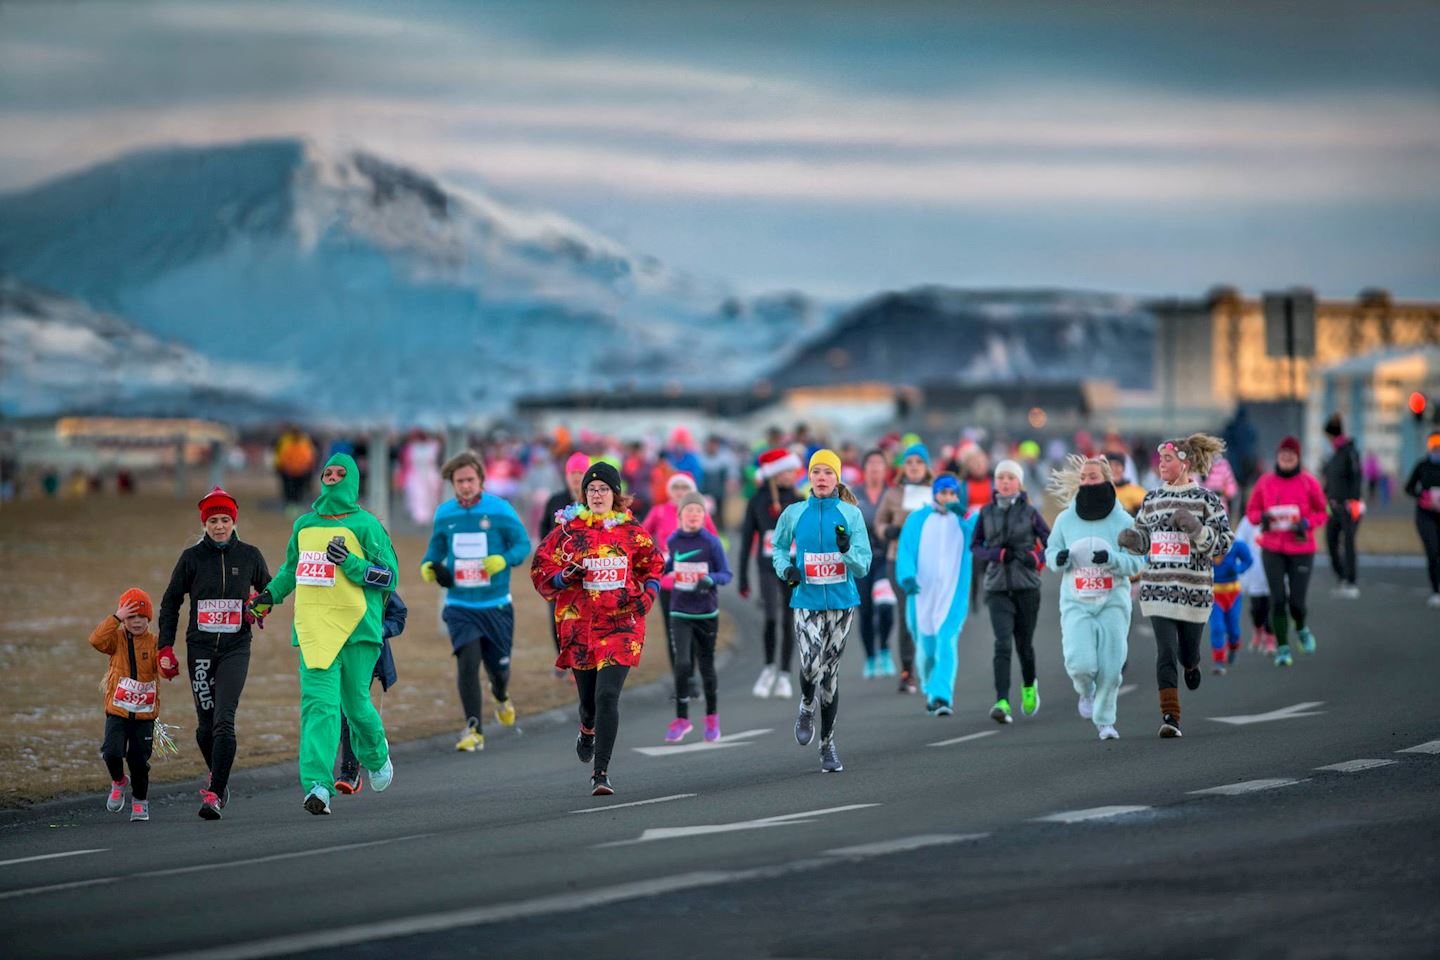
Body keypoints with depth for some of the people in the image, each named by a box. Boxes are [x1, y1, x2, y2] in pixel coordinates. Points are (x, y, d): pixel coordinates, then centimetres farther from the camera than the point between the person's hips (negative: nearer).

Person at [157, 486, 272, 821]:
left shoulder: (250, 555, 3)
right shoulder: (192, 557, 2)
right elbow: (171, 602, 9)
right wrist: (166, 647, 3)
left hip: (236, 648, -1)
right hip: (200, 647, 1)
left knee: (224, 720, -15)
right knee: (206, 724, 4)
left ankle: (215, 794, -17)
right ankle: (216, 773, 33)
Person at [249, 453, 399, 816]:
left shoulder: (365, 525, 0)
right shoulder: (304, 525, 15)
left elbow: (389, 576, -4)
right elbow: (292, 567, 32)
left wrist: (349, 562, -15)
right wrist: (269, 596, 19)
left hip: (357, 626, -3)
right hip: (314, 628, 3)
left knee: (355, 702, 5)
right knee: (318, 701, -11)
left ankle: (376, 754, 38)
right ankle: (318, 785, -21)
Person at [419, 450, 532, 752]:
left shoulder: (500, 510, -8)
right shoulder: (444, 514, 1)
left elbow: (523, 543, -4)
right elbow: (436, 547, 15)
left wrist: (503, 560, -23)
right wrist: (428, 565, -6)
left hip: (496, 605, -1)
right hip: (460, 605, 1)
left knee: (498, 666, 9)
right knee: (467, 662, -17)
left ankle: (501, 698, 48)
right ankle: (473, 731, -12)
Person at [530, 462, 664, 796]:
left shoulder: (631, 531, 4)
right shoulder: (568, 530, 1)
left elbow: (652, 563, 18)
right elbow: (540, 567, 4)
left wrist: (648, 594, 2)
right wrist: (565, 577, -14)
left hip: (621, 623, -1)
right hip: (580, 624, 1)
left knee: (607, 695, -15)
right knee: (588, 697, 11)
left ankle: (601, 772, -11)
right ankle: (588, 730, 51)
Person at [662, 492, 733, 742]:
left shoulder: (711, 542, -7)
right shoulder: (673, 541, 1)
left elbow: (726, 575, -6)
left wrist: (710, 579, -24)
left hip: (707, 613, -1)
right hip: (680, 613, 1)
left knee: (706, 666, 8)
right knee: (682, 665, -13)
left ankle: (712, 717, 27)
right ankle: (681, 719, -4)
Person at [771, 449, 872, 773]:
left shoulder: (851, 514, 0)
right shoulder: (794, 513, 3)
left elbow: (863, 566, -1)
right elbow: (779, 547, 20)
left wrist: (847, 550, -21)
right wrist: (786, 568, -1)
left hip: (842, 601, 1)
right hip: (807, 600, -1)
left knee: (830, 670, 5)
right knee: (811, 664, -20)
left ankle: (828, 743, 18)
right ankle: (806, 709, 14)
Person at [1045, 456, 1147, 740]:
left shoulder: (1122, 520, -3)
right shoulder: (1065, 519, 3)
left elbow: (1136, 561, -3)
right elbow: (1050, 550, 14)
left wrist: (1112, 558, -22)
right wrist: (1059, 559, -9)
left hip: (1113, 602, 0)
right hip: (1076, 602, 0)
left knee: (1110, 666, -3)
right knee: (1080, 663, -14)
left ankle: (1105, 720, 18)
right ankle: (1085, 691, 22)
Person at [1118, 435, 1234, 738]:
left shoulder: (1206, 499, -3)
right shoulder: (1152, 499, 9)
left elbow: (1225, 542, -5)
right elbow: (1143, 538, 19)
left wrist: (1197, 529, -21)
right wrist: (1129, 539, -4)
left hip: (1194, 589, -2)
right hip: (1157, 588, 2)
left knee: (1187, 652, 12)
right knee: (1165, 652, -10)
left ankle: (1192, 664, 51)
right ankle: (1170, 717, -10)